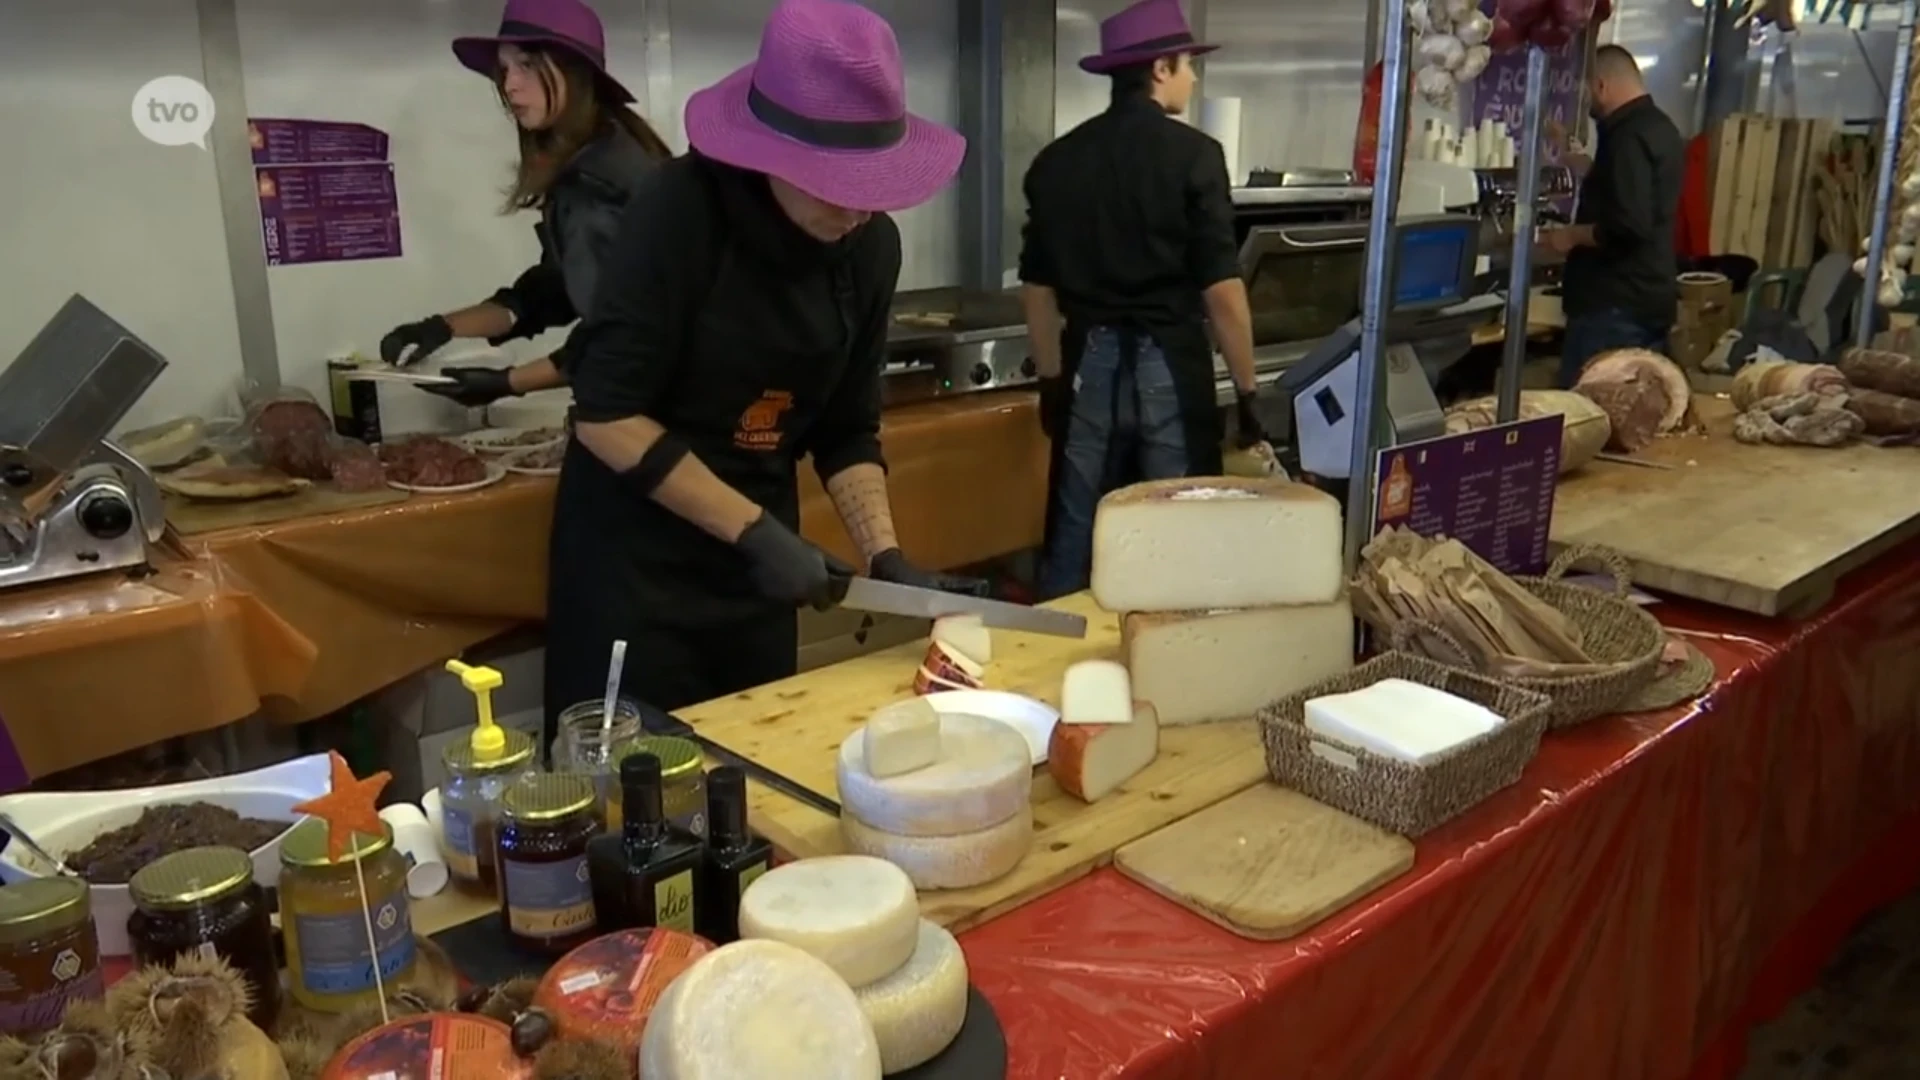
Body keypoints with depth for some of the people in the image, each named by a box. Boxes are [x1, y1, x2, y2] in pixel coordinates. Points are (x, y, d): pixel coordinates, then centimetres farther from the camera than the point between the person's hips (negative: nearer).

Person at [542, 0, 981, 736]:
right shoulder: (684, 210, -21)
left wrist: (885, 556, -10)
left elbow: (847, 430, 2)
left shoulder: (871, 245, -5)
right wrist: (753, 531, -22)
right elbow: (606, 416, -22)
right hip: (638, 549, -5)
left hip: (758, 544, 5)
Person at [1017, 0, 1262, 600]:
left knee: (1075, 541, 13)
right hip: (1168, 366, -4)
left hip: (1089, 364, 4)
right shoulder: (1193, 154, -9)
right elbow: (1221, 289, -12)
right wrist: (1247, 392, -4)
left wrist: (1051, 382, 19)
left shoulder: (1057, 159, 5)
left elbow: (1037, 288, 9)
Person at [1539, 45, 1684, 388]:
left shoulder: (1627, 137, -16)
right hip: (1648, 299, 10)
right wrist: (1589, 168, 28)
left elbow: (1628, 226, -25)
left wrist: (1572, 235, -11)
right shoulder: (1660, 127, 16)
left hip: (1616, 305, -10)